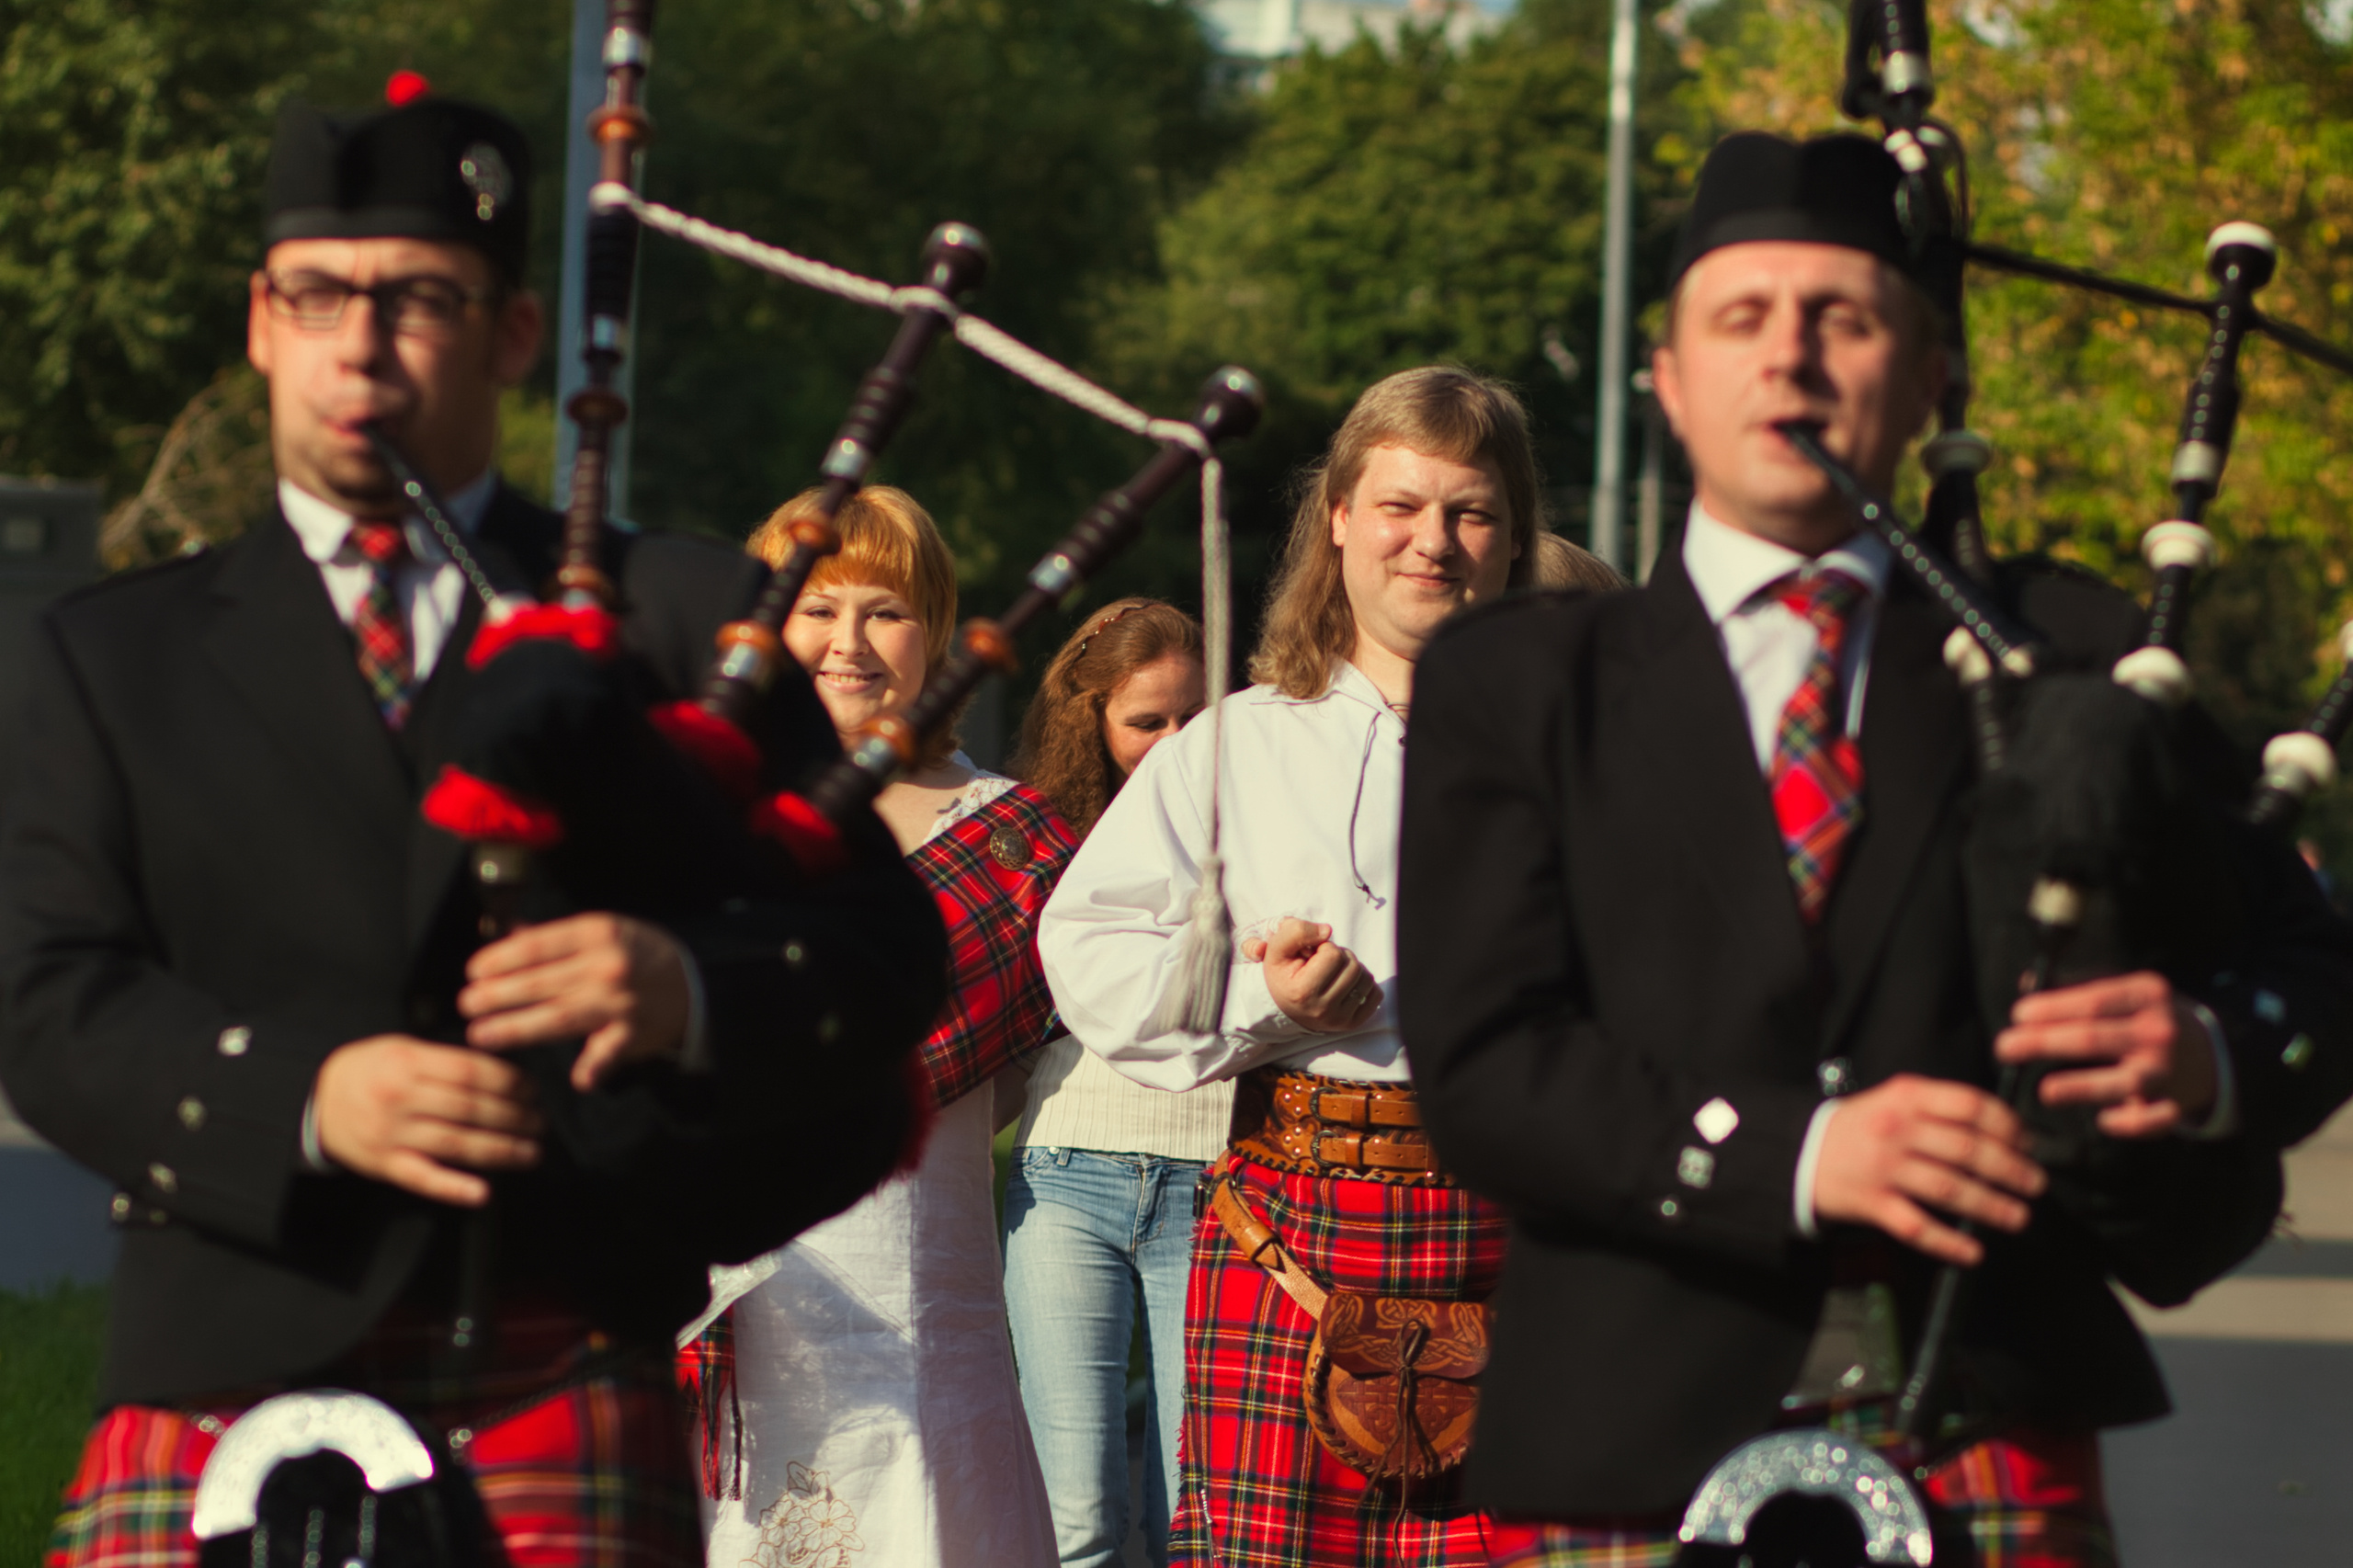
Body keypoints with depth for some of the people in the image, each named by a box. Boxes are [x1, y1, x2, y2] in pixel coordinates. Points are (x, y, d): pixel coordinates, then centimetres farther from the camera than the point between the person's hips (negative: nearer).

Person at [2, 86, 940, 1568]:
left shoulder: (680, 616, 13)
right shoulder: (121, 654, 16)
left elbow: (887, 947, 6)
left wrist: (694, 987, -17)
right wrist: (308, 1097, -16)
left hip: (573, 1401, -1)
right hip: (228, 1377, 1)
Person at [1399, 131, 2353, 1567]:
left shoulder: (2064, 650, 13)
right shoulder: (1515, 683, 9)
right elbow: (1481, 1060, -2)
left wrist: (2209, 1053, -16)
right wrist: (1790, 1155, -18)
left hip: (1993, 1445, 1)